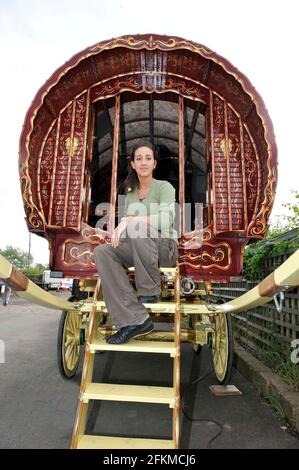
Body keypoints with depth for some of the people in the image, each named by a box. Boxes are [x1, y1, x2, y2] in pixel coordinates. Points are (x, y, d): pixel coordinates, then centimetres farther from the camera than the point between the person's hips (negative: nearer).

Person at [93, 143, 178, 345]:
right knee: (102, 251, -21)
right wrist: (115, 234, -2)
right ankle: (135, 320, -27)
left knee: (136, 226, -34)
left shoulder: (164, 187, -5)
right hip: (137, 250, 6)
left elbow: (165, 222, -22)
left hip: (165, 248, -5)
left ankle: (151, 291, -17)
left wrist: (129, 220, -28)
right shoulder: (130, 192, 13)